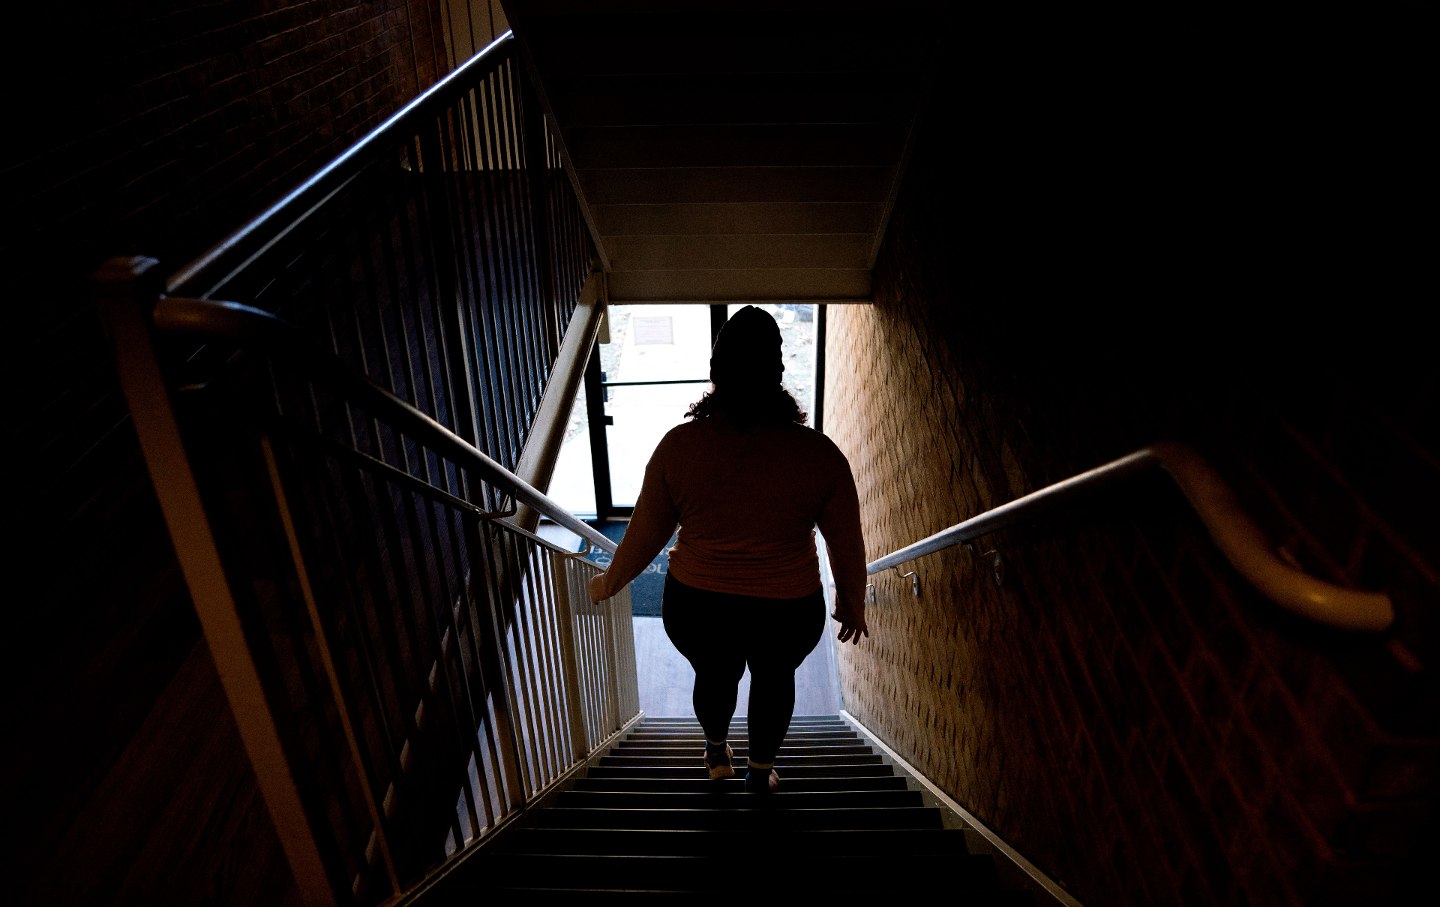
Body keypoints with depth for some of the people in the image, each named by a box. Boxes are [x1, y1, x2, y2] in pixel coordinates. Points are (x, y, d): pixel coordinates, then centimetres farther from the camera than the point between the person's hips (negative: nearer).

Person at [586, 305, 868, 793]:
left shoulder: (678, 445, -16)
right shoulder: (819, 453, -17)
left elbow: (644, 535, -5)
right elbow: (847, 546, -6)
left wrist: (609, 583, 13)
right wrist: (852, 604, 12)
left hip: (697, 608, 1)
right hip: (788, 613, -1)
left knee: (714, 674, 32)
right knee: (774, 679, 31)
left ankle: (717, 753, 58)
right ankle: (760, 772, 51)